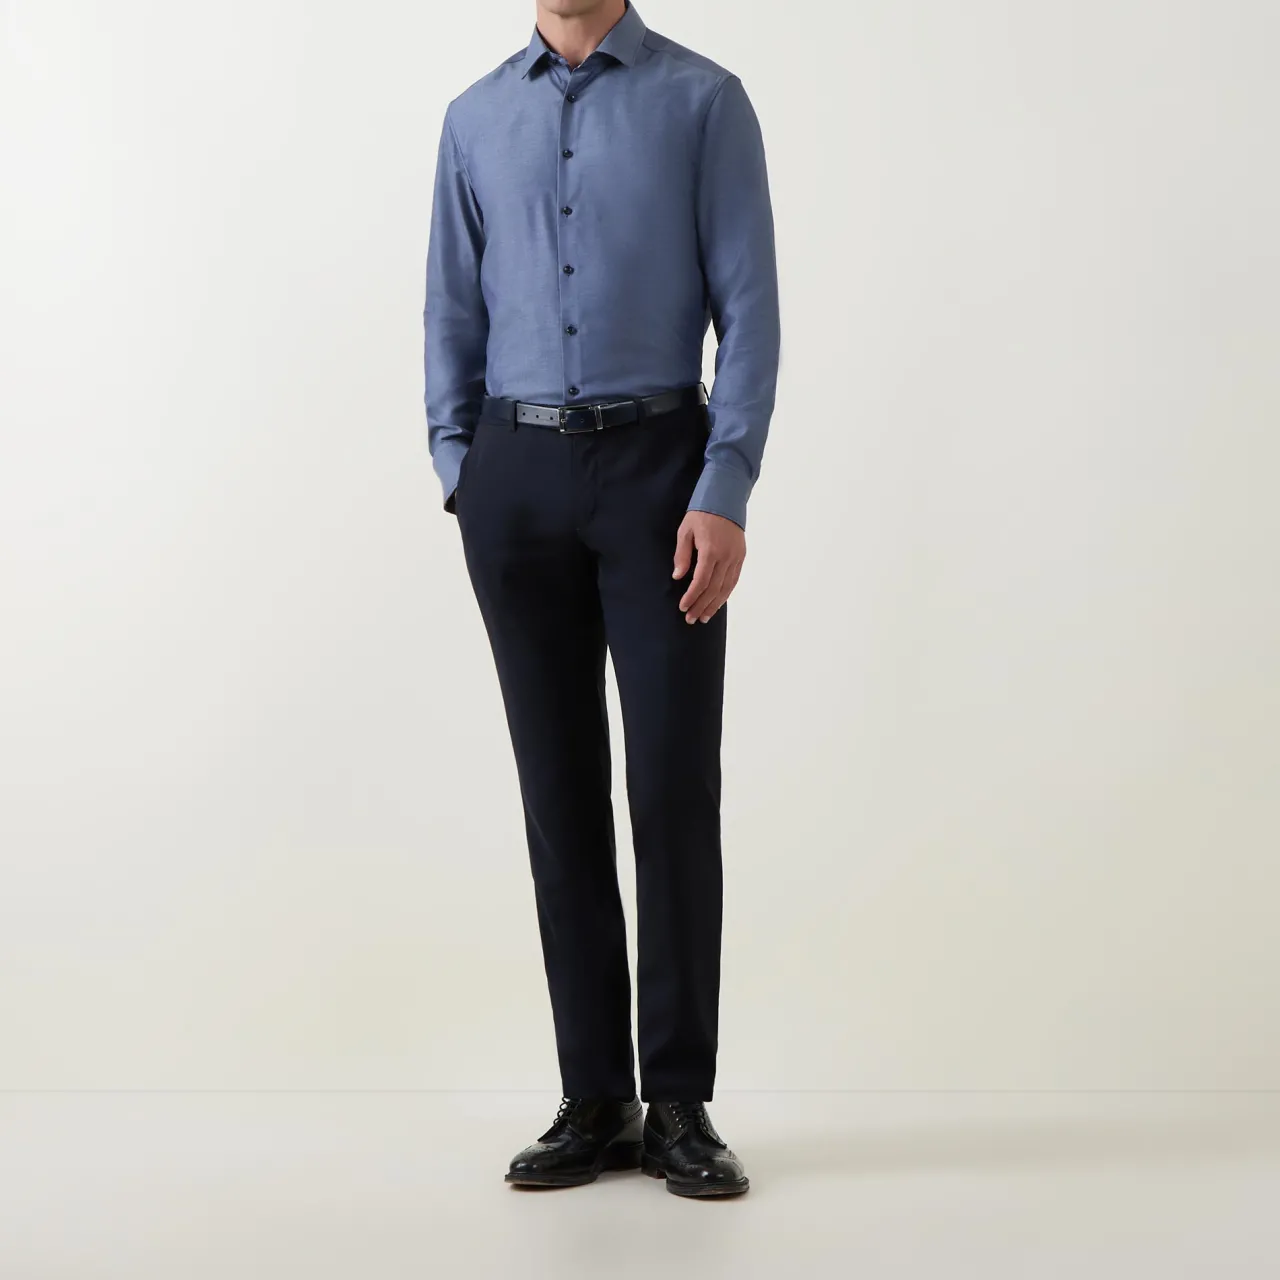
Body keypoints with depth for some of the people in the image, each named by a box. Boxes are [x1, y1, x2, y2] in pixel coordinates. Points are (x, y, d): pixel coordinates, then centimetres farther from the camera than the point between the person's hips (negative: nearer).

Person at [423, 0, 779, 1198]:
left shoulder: (705, 100, 1)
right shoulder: (475, 119, 12)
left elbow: (748, 309, -5)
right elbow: (455, 313, 12)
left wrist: (725, 498, -15)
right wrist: (460, 480, 1)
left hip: (657, 467, -3)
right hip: (519, 480, 3)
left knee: (675, 786, -5)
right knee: (560, 789, 4)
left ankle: (679, 1103, 7)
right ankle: (595, 1102, 13)